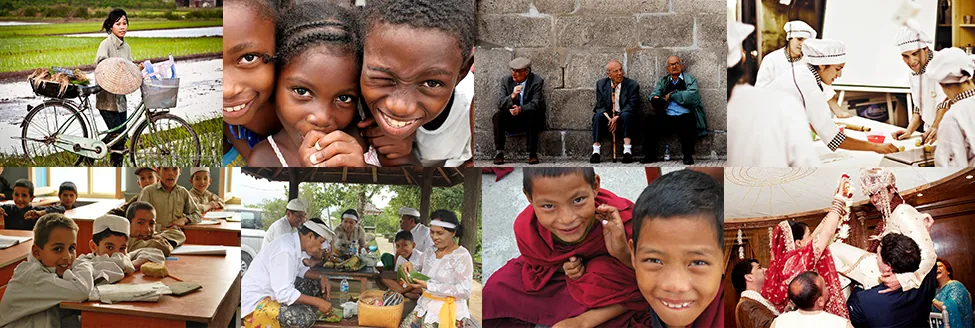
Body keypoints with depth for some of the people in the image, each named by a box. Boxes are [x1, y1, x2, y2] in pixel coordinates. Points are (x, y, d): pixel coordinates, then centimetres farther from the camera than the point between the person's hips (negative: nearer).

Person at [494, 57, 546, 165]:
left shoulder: (537, 81, -8)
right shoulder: (506, 80, -1)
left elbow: (535, 104, -17)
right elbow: (500, 104, -11)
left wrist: (521, 109, -35)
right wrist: (512, 96, -31)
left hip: (531, 120, -2)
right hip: (511, 121, 2)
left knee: (532, 114, -34)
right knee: (498, 116, -24)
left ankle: (533, 153, -26)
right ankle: (499, 152, -22)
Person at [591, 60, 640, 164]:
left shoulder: (632, 85, -3)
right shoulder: (601, 84, 5)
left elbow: (632, 106, -11)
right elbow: (600, 106, 1)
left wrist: (617, 118, -24)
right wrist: (608, 118, -19)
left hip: (625, 117, -2)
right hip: (608, 117, 2)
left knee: (626, 115, -34)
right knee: (597, 116, -29)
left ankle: (627, 151, -41)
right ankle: (595, 152, -35)